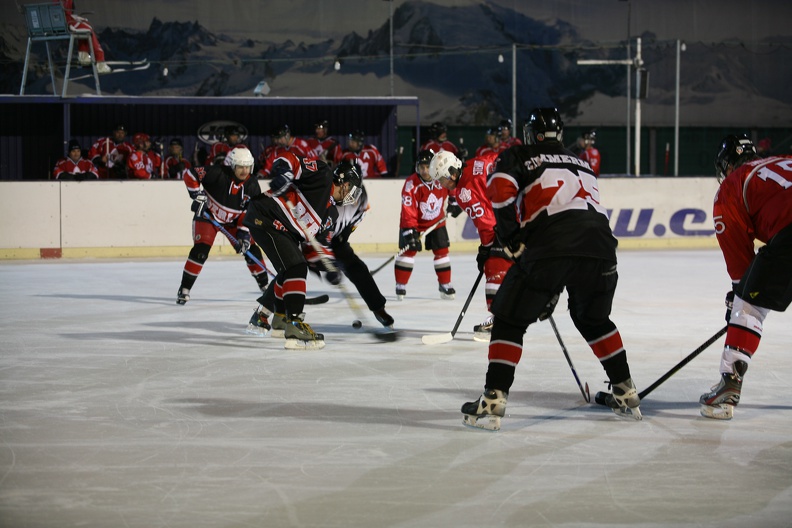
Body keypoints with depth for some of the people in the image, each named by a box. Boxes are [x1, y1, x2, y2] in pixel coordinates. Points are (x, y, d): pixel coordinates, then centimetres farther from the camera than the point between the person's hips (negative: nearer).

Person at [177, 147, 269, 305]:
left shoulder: (252, 185, -13)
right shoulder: (218, 173, -27)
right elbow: (190, 174, -25)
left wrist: (244, 232, -17)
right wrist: (197, 195, -27)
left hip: (233, 220, 4)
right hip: (207, 215, -4)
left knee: (251, 248, 0)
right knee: (201, 250, -20)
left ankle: (265, 286, 17)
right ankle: (184, 289, -13)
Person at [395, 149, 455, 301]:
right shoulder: (411, 184, -29)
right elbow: (408, 210, -31)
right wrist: (410, 231, -36)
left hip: (437, 221, 3)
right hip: (414, 222, -3)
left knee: (442, 251, 5)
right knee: (408, 251, -6)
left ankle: (445, 285, 18)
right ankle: (400, 285, 5)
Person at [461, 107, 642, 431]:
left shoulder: (517, 157, 19)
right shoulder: (582, 165, 35)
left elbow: (500, 188, -4)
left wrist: (511, 237, 6)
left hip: (550, 246, -5)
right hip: (601, 243, 5)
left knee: (510, 319, 8)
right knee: (594, 318, 29)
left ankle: (493, 402, -2)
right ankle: (626, 395, 30)